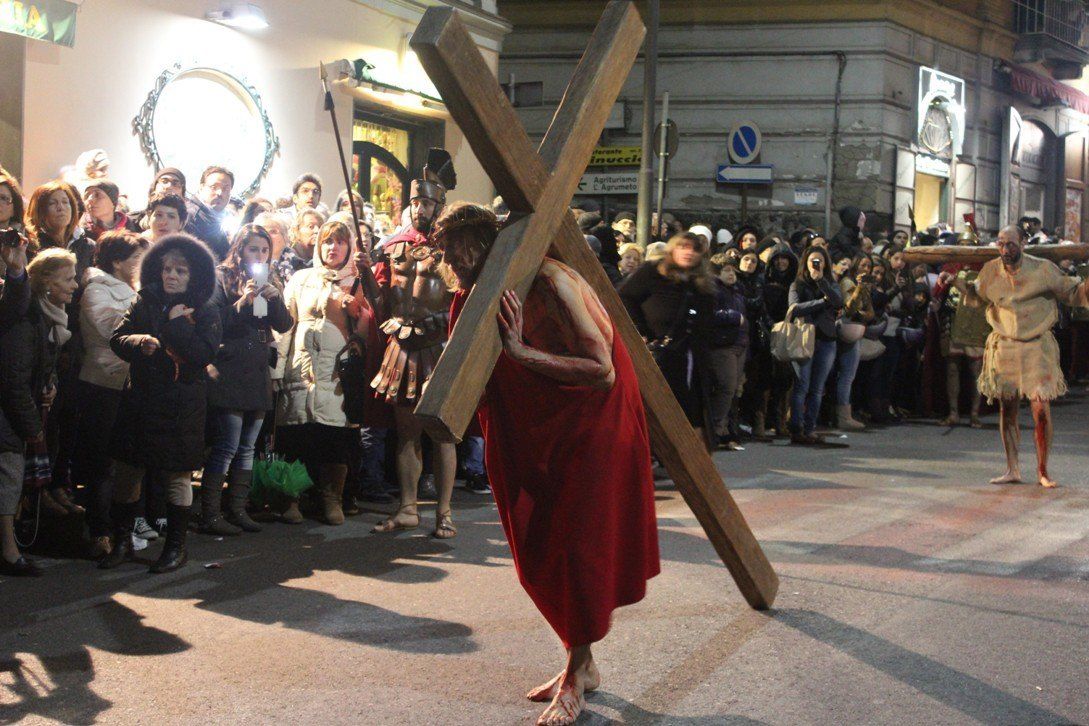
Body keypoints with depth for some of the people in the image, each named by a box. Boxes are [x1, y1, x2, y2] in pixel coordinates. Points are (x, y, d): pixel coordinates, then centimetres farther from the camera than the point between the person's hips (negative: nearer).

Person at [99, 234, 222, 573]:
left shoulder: (205, 312, -1)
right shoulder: (145, 302, 8)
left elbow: (204, 353, -15)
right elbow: (117, 339, 3)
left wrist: (176, 325, -13)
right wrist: (140, 342, -16)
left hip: (181, 408, -3)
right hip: (140, 401, 3)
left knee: (177, 476, 4)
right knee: (126, 473, 5)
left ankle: (176, 545, 17)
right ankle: (122, 541, 18)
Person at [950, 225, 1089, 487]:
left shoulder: (1043, 269, -7)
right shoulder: (991, 271, 1)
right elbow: (977, 297, 21)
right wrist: (956, 282, 8)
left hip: (1037, 346, -3)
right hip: (1003, 346, 3)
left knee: (1041, 410, -8)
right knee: (1007, 409, 5)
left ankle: (1043, 471, 6)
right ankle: (1012, 470, 16)